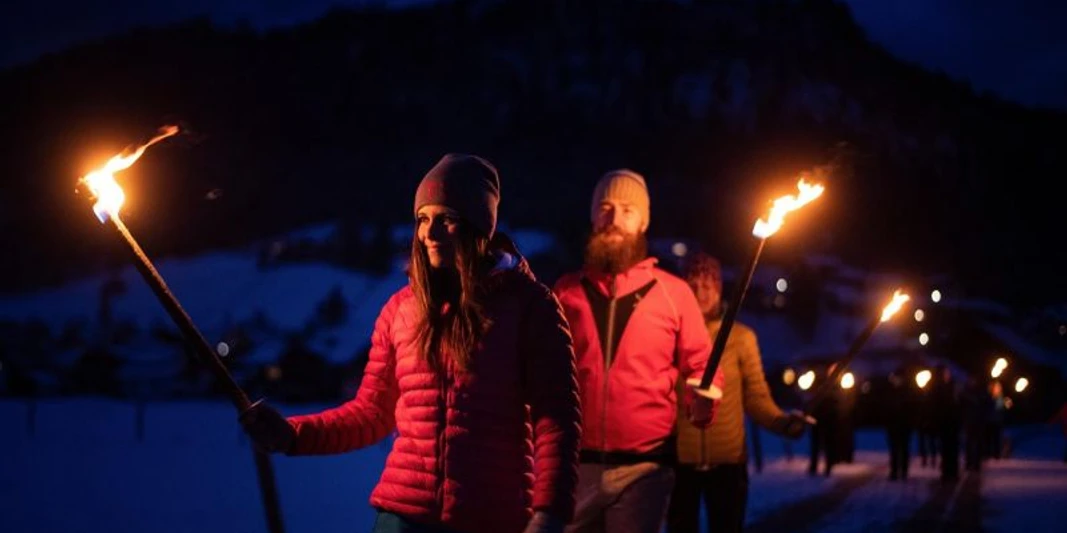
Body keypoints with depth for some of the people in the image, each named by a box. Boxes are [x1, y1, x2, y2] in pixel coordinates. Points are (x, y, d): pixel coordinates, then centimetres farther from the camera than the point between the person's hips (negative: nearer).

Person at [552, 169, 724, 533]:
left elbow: (701, 364, 8)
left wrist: (702, 402, -13)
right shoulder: (566, 290, 11)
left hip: (643, 467, -1)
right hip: (574, 462, 1)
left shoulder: (673, 292, 6)